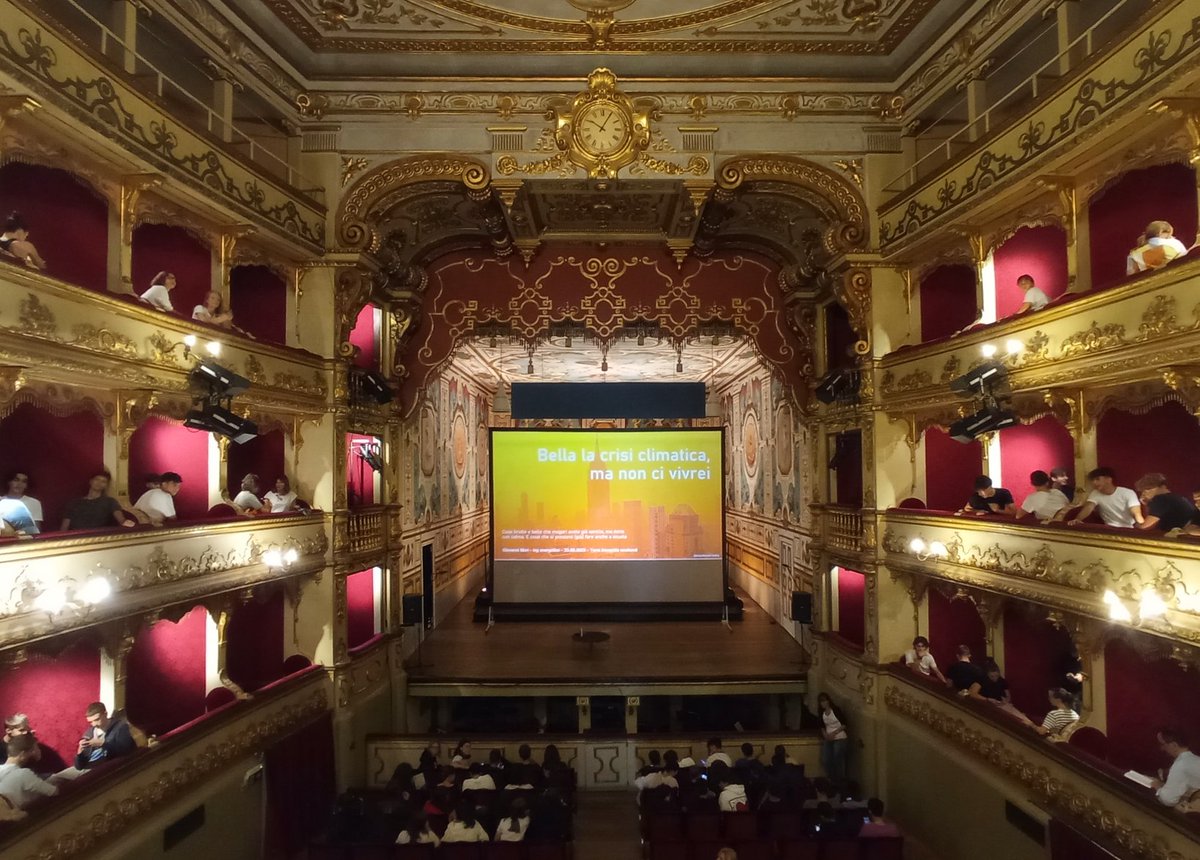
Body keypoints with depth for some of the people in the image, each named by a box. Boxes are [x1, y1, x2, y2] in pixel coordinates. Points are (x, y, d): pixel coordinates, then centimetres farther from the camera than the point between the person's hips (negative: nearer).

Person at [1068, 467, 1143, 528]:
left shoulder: (1128, 493, -10)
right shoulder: (1095, 494, -1)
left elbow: (1136, 514, -21)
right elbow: (1088, 507, -19)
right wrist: (1077, 519, -39)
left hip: (1128, 529, -2)